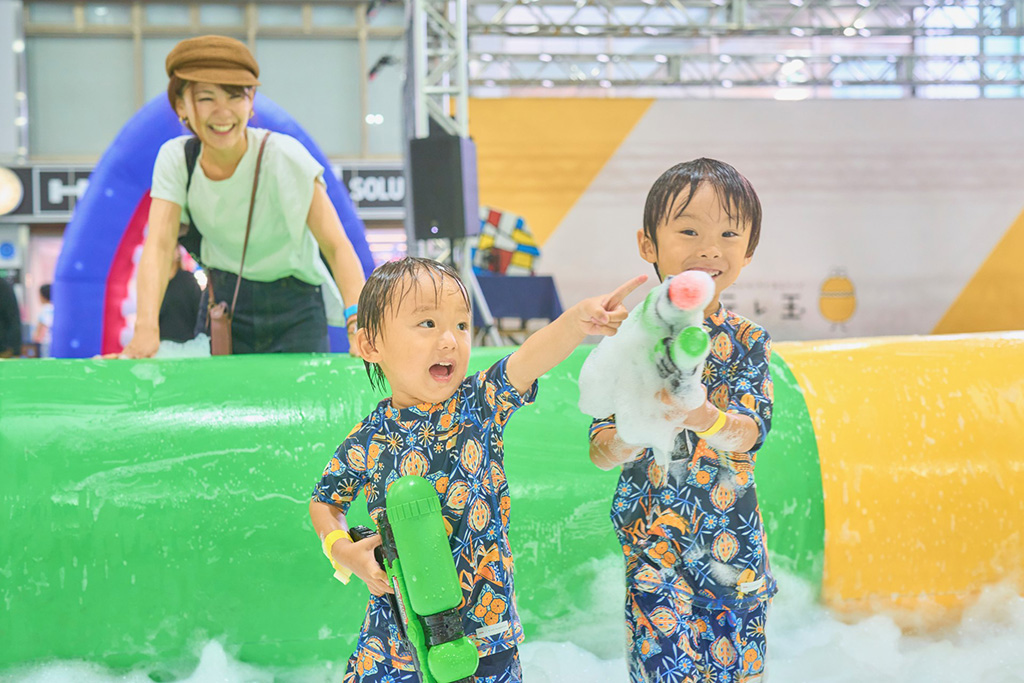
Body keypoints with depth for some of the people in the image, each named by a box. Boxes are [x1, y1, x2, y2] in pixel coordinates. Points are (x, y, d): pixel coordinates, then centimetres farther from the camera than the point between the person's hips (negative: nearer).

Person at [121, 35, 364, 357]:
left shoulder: (283, 156, -19)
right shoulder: (175, 159, -9)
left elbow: (335, 244, -23)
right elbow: (159, 244, -19)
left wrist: (358, 322, -39)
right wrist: (146, 328, -35)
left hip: (294, 310, -2)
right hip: (223, 304, 2)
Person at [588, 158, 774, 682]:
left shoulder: (747, 341, -1)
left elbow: (749, 434, -15)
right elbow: (600, 452, -9)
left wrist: (701, 417, -36)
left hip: (734, 541, 2)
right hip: (653, 540, -2)